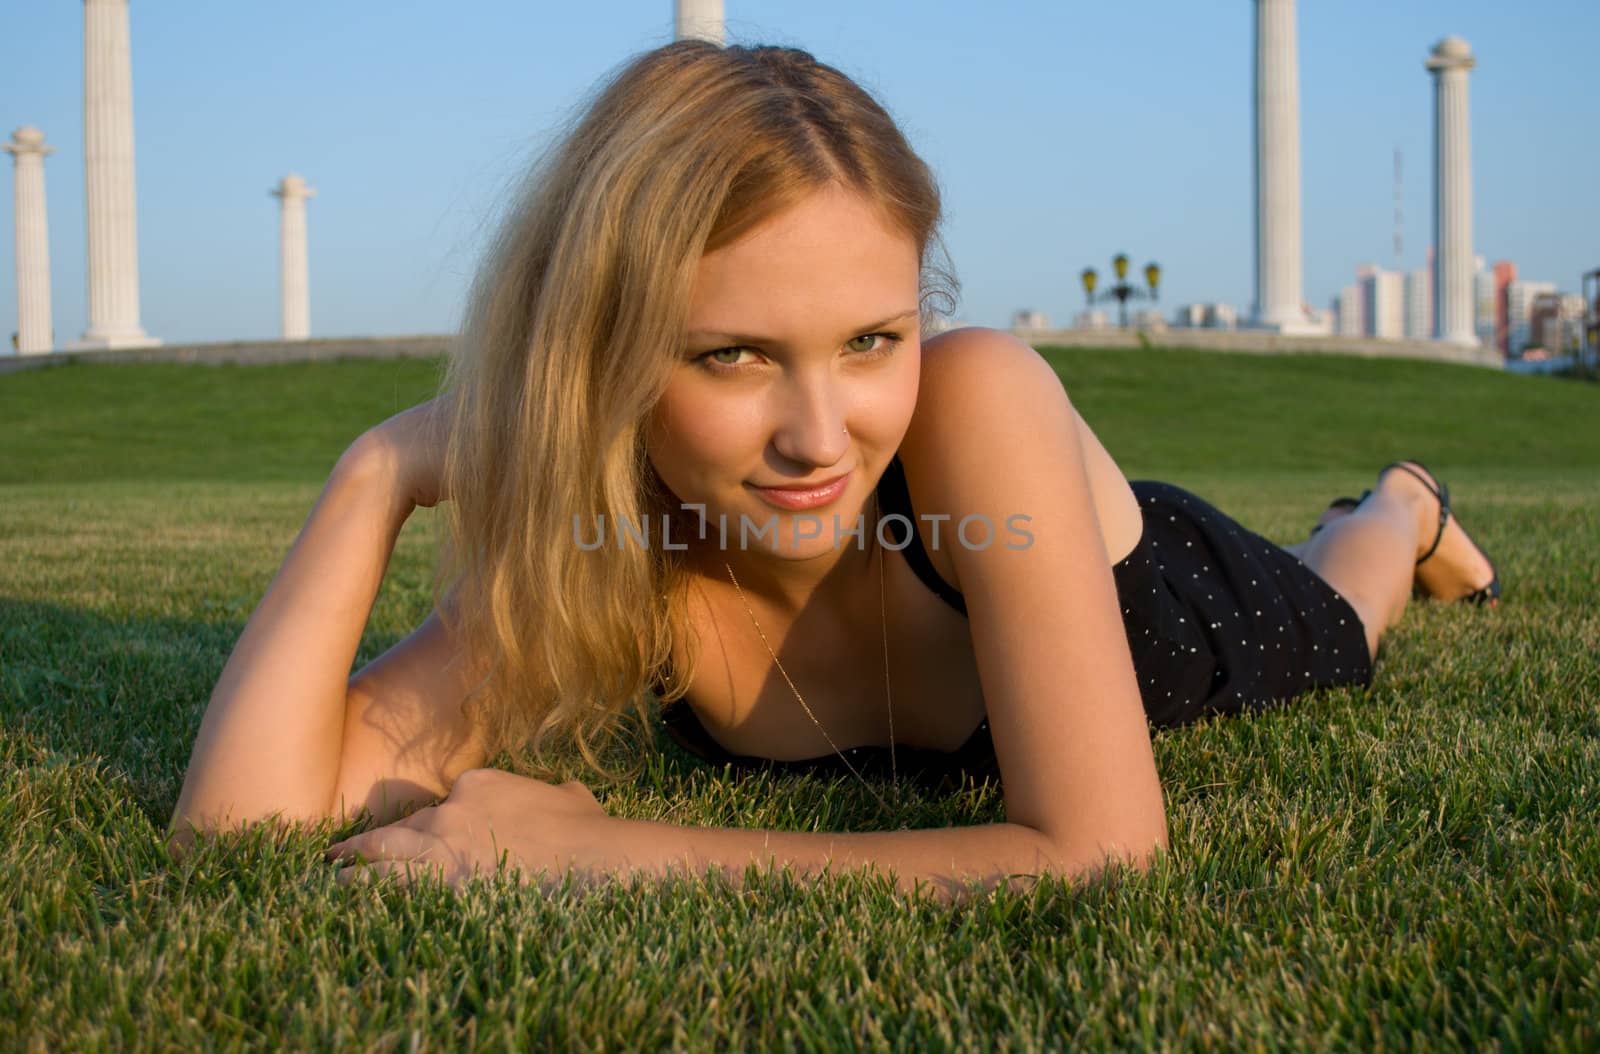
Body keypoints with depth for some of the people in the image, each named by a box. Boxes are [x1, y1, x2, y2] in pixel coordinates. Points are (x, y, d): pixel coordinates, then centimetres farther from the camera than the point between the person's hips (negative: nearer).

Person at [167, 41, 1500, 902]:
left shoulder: (979, 401, -49)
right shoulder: (585, 551, -37)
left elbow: (1104, 858, -53)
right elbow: (244, 817, -40)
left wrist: (604, 849, -51)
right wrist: (389, 465, -46)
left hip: (1167, 611, -2)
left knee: (1332, 628, 34)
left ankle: (1402, 511, 65)